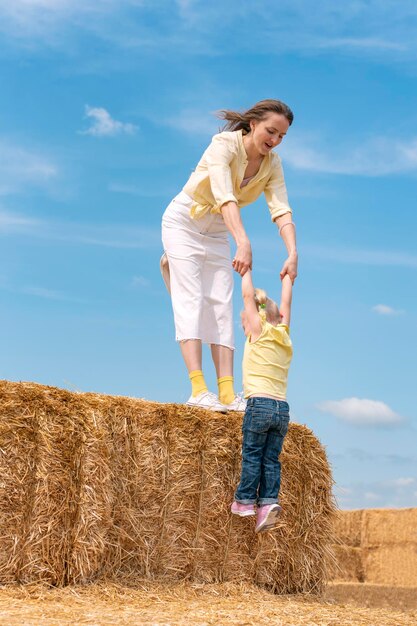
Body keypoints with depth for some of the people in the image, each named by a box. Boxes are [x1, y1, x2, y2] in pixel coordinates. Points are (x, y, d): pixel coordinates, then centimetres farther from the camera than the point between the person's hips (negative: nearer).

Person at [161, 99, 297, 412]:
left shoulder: (272, 163, -8)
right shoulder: (224, 144, -27)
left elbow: (281, 210, -19)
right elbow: (224, 196, -41)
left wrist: (293, 254, -35)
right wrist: (243, 242, -54)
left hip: (218, 232, 6)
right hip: (184, 222, -6)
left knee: (222, 306, -4)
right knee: (190, 299, -16)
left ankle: (228, 393, -10)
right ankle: (198, 389, -25)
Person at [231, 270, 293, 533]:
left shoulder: (259, 331, 2)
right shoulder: (283, 334, 15)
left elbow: (248, 295, 7)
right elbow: (285, 303, 28)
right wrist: (288, 275, 39)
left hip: (260, 404, -5)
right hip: (283, 408, 5)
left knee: (252, 454, 0)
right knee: (271, 457, 5)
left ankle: (245, 500, 1)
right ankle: (268, 500, -5)